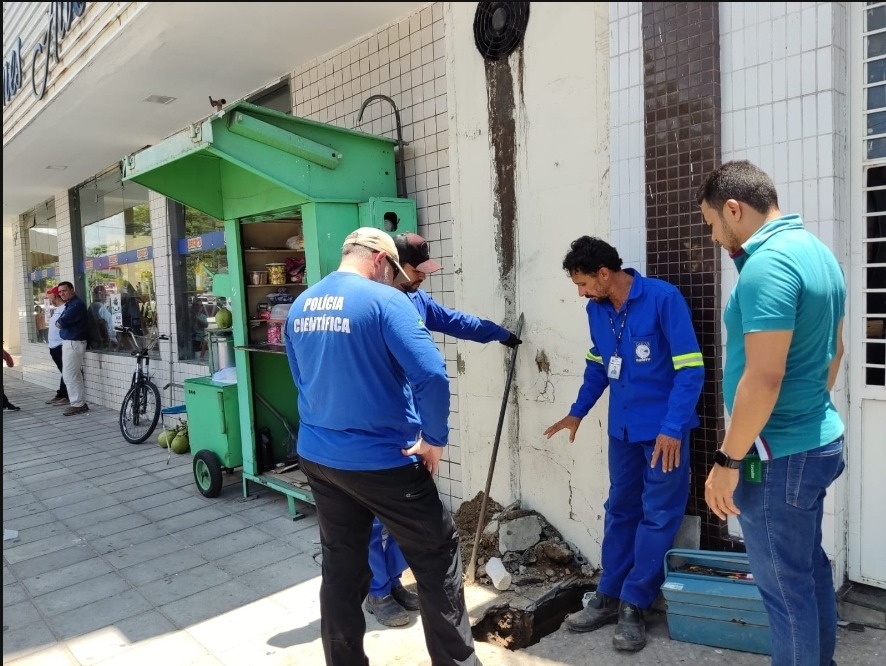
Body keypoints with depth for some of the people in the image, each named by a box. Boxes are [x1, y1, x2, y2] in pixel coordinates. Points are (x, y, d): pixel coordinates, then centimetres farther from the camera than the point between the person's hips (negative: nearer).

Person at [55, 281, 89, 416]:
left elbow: (61, 322, -20)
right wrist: (61, 323, -5)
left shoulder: (77, 304, -16)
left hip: (73, 343, -11)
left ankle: (77, 405, -3)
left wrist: (59, 322, 0)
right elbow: (60, 322, 15)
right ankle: (81, 403, 18)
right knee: (75, 375, 13)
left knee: (69, 375, -8)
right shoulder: (70, 304, 18)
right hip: (69, 342, 11)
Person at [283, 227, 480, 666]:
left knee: (341, 567, 18)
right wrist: (435, 438, -11)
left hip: (317, 456, 7)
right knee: (438, 555, 11)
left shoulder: (299, 306, 7)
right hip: (380, 459, -6)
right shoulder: (383, 300, -15)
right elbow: (431, 374, -24)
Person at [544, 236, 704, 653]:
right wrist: (578, 411, 17)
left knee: (657, 517, 3)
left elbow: (690, 368, -17)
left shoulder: (663, 298, -16)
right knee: (620, 512, 13)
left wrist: (672, 427, -21)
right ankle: (609, 597, 25)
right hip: (622, 427, 6)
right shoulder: (596, 310, 3)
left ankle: (633, 605, 16)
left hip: (664, 429, -6)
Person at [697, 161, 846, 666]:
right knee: (811, 568, 23)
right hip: (818, 441, 10)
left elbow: (763, 377, -27)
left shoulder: (767, 264, -22)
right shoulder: (819, 252, 9)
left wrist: (728, 461, -20)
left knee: (785, 585, 6)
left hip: (780, 455, -10)